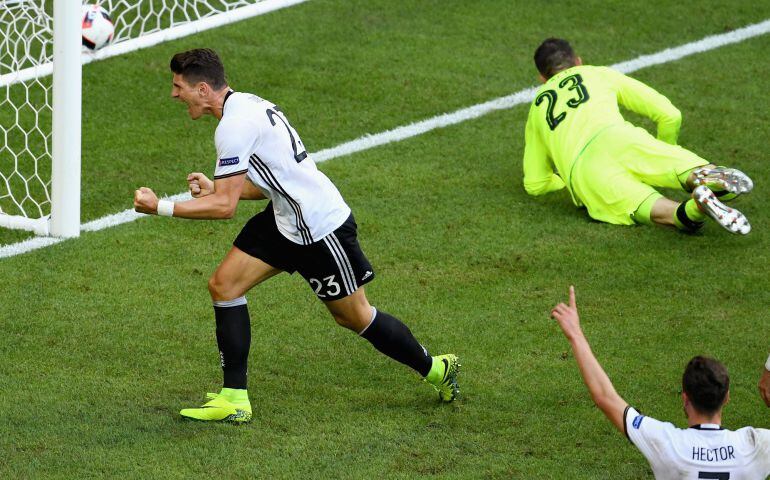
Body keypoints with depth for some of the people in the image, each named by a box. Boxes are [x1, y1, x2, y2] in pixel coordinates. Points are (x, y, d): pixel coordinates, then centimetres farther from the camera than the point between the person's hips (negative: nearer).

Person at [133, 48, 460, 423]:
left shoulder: (234, 126, -23)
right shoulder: (247, 104, 7)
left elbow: (224, 206, -24)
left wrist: (160, 207, -17)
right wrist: (214, 188, 6)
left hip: (320, 228, -10)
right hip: (285, 219, 10)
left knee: (355, 317, 6)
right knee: (223, 285, 0)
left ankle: (435, 369, 28)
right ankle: (234, 399, 2)